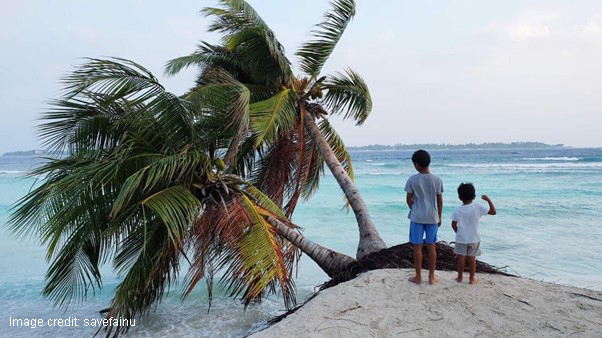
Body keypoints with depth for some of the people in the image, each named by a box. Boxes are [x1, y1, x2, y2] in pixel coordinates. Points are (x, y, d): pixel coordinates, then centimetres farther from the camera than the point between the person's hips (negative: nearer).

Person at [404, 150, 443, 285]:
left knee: (417, 246, 6)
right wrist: (439, 217, 14)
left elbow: (408, 200, -3)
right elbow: (440, 201, 2)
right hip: (432, 217, 2)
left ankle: (418, 277, 14)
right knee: (431, 246, 11)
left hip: (417, 217, -2)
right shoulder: (437, 180, -3)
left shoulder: (412, 180, -10)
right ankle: (431, 277, 18)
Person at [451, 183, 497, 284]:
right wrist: (488, 200, 3)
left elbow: (453, 224, -2)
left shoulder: (457, 210, -6)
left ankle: (460, 277, 18)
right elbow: (493, 211, -5)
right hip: (474, 239, 0)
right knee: (472, 259, 7)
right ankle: (472, 279, 14)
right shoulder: (478, 207, -10)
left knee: (461, 258, 9)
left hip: (461, 239, 0)